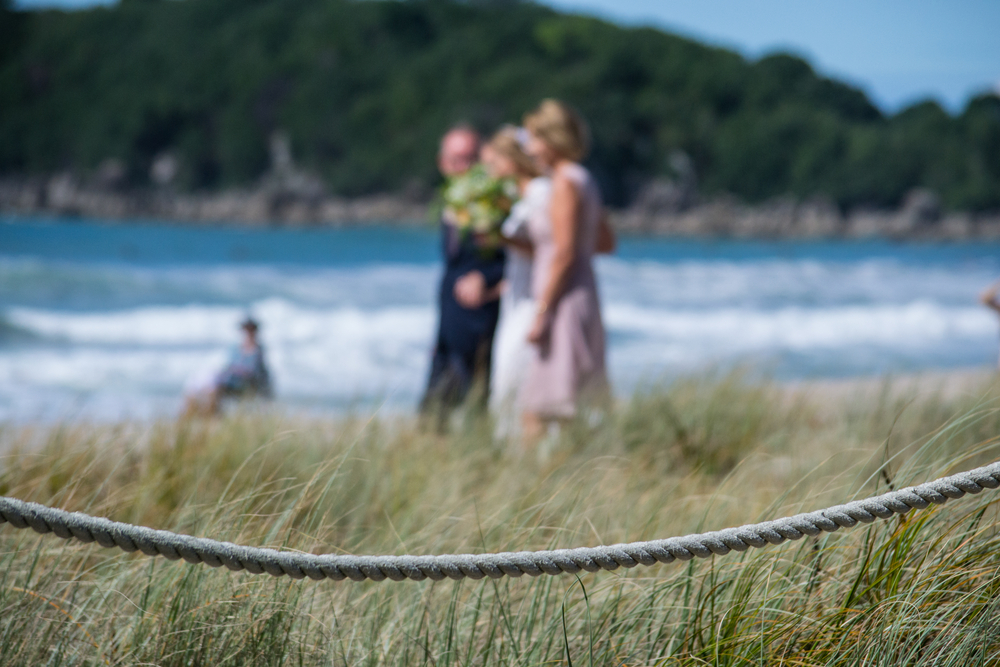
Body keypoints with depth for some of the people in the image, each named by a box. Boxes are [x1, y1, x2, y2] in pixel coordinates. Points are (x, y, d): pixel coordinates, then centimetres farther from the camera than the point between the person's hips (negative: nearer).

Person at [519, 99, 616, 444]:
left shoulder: (565, 183, -12)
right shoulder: (584, 180, 15)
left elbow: (564, 254, -18)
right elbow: (606, 243, 22)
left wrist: (541, 313, -18)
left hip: (563, 303, -10)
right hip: (582, 298, 10)